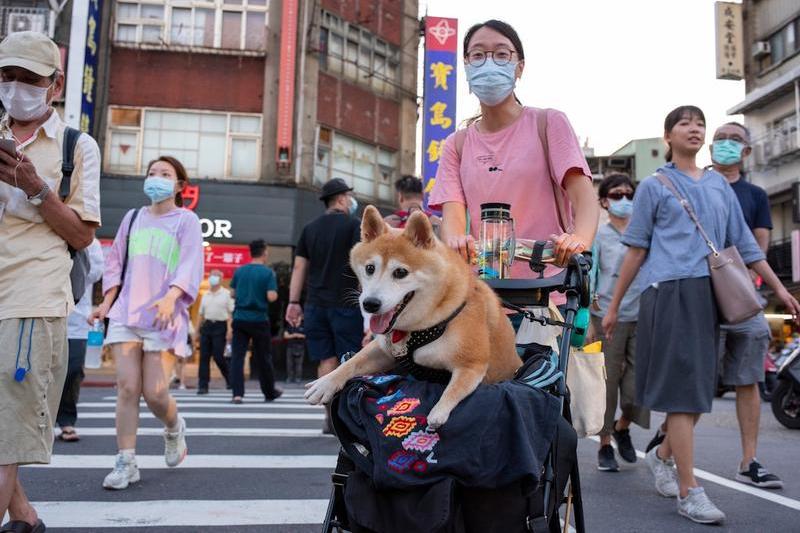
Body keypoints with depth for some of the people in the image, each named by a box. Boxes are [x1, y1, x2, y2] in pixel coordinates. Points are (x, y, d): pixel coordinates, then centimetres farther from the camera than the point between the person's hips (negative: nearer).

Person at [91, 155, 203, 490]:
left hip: (163, 316, -3)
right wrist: (106, 303, 7)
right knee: (127, 386, -7)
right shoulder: (133, 218, 16)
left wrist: (170, 298, -23)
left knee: (154, 393, -6)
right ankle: (125, 463, 0)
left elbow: (190, 267, -7)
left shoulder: (186, 220, 4)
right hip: (125, 313, 3)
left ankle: (174, 429, 27)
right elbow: (115, 262, 19)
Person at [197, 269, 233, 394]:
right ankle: (203, 386, 2)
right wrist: (199, 330, 14)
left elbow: (231, 313, -5)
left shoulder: (226, 294, 1)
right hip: (207, 326, 5)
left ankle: (229, 378, 18)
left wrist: (229, 330, -14)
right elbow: (201, 314, 19)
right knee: (204, 356, -1)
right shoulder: (205, 296, 16)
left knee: (218, 356, -7)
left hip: (220, 326, -5)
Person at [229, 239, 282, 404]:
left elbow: (232, 293, 10)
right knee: (263, 358, 10)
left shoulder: (239, 271, 5)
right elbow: (271, 296, -15)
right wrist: (275, 293, 6)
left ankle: (237, 393, -8)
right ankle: (270, 392, 24)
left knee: (237, 356, 2)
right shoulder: (268, 272, -7)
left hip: (240, 318, 2)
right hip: (259, 320, -2)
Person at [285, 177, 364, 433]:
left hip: (316, 305, 5)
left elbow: (299, 266, 11)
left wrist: (293, 302, 12)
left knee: (326, 359, 8)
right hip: (345, 304, -5)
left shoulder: (310, 227, 14)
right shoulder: (353, 225, -3)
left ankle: (331, 415, 7)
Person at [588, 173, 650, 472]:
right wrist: (590, 322, -5)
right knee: (607, 383, 1)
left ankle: (623, 427, 27)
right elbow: (588, 283, 1)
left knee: (638, 381, -1)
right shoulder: (598, 236, 3)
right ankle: (605, 446, 14)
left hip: (641, 317, 3)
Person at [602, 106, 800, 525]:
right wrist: (613, 306, 4)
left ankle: (662, 455, 31)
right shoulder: (655, 186, 6)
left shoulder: (719, 185, 19)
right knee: (682, 385, -9)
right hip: (668, 291, -5)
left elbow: (744, 243, 20)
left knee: (700, 386, 8)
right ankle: (689, 492, -5)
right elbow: (636, 249, 5)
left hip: (710, 294, 5)